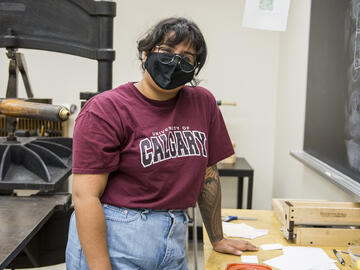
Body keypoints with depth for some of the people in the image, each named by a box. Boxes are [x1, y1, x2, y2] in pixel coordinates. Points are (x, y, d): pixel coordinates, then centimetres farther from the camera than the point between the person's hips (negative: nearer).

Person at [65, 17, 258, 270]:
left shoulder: (204, 103, 3)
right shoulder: (106, 110, -11)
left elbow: (208, 175, 11)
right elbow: (86, 195, -15)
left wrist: (217, 239, 17)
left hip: (174, 244, 5)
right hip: (111, 242, -4)